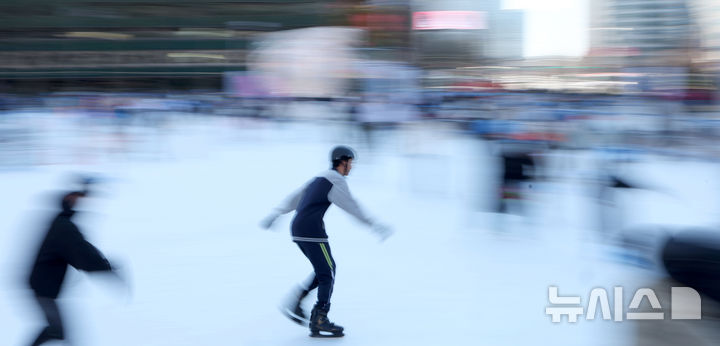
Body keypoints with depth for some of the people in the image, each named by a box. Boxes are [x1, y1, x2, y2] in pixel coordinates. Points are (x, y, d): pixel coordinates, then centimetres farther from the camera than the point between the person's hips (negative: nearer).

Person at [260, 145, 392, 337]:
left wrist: (275, 214, 22)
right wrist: (374, 225, -8)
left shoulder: (319, 178, 21)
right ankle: (319, 321, -7)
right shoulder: (336, 180, -7)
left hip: (298, 229, 9)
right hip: (312, 230, -9)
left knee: (326, 269, 15)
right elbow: (352, 207, -11)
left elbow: (294, 197, 21)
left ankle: (295, 302, 10)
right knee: (327, 272, -4)